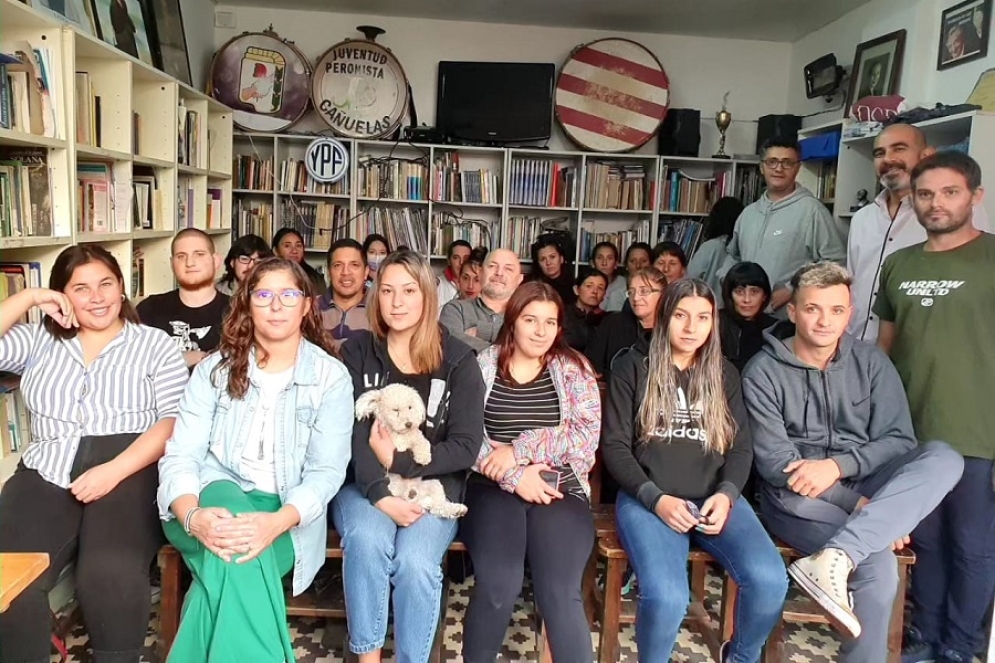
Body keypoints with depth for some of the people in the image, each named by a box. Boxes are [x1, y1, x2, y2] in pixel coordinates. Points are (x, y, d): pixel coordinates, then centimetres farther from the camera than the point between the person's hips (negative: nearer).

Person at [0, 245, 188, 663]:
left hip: (129, 471, -3)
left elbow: (172, 422, -2)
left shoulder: (156, 346, 8)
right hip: (47, 473, 3)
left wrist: (114, 471, -15)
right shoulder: (40, 341, 19)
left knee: (109, 576, -29)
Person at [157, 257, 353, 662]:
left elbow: (326, 472, -10)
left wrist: (276, 522, -30)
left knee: (239, 558, -33)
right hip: (216, 497, 1)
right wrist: (193, 516, -28)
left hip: (286, 516, -1)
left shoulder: (331, 377, -3)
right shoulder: (216, 368, 3)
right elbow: (180, 456, -5)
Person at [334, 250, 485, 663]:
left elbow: (466, 446, -6)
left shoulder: (458, 360, -2)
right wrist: (380, 494, -21)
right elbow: (349, 431, -8)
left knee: (415, 560, -28)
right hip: (365, 483, 1)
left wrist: (397, 460, -15)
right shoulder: (358, 351, 2)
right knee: (366, 539, -30)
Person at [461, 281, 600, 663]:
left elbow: (587, 432, -3)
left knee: (560, 592, -24)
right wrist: (515, 476, -13)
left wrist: (519, 449, -11)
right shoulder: (482, 365, 7)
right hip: (495, 488, 0)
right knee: (497, 583, -24)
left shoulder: (573, 367, 9)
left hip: (559, 491, 1)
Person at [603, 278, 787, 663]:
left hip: (713, 497, 3)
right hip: (647, 498, -3)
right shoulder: (633, 368, 3)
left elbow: (741, 447, 11)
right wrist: (655, 498, -14)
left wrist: (726, 494, -9)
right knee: (667, 597, -30)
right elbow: (615, 446, 0)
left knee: (769, 580, -23)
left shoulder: (724, 374, 14)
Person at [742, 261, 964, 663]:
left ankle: (832, 558, -38)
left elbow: (899, 440, 0)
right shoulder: (763, 371, -4)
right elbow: (772, 460, -10)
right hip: (798, 497, -4)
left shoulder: (871, 363, 6)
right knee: (877, 566, -33)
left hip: (863, 486, 5)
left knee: (943, 459, -26)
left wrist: (837, 465, -19)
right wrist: (858, 502, -18)